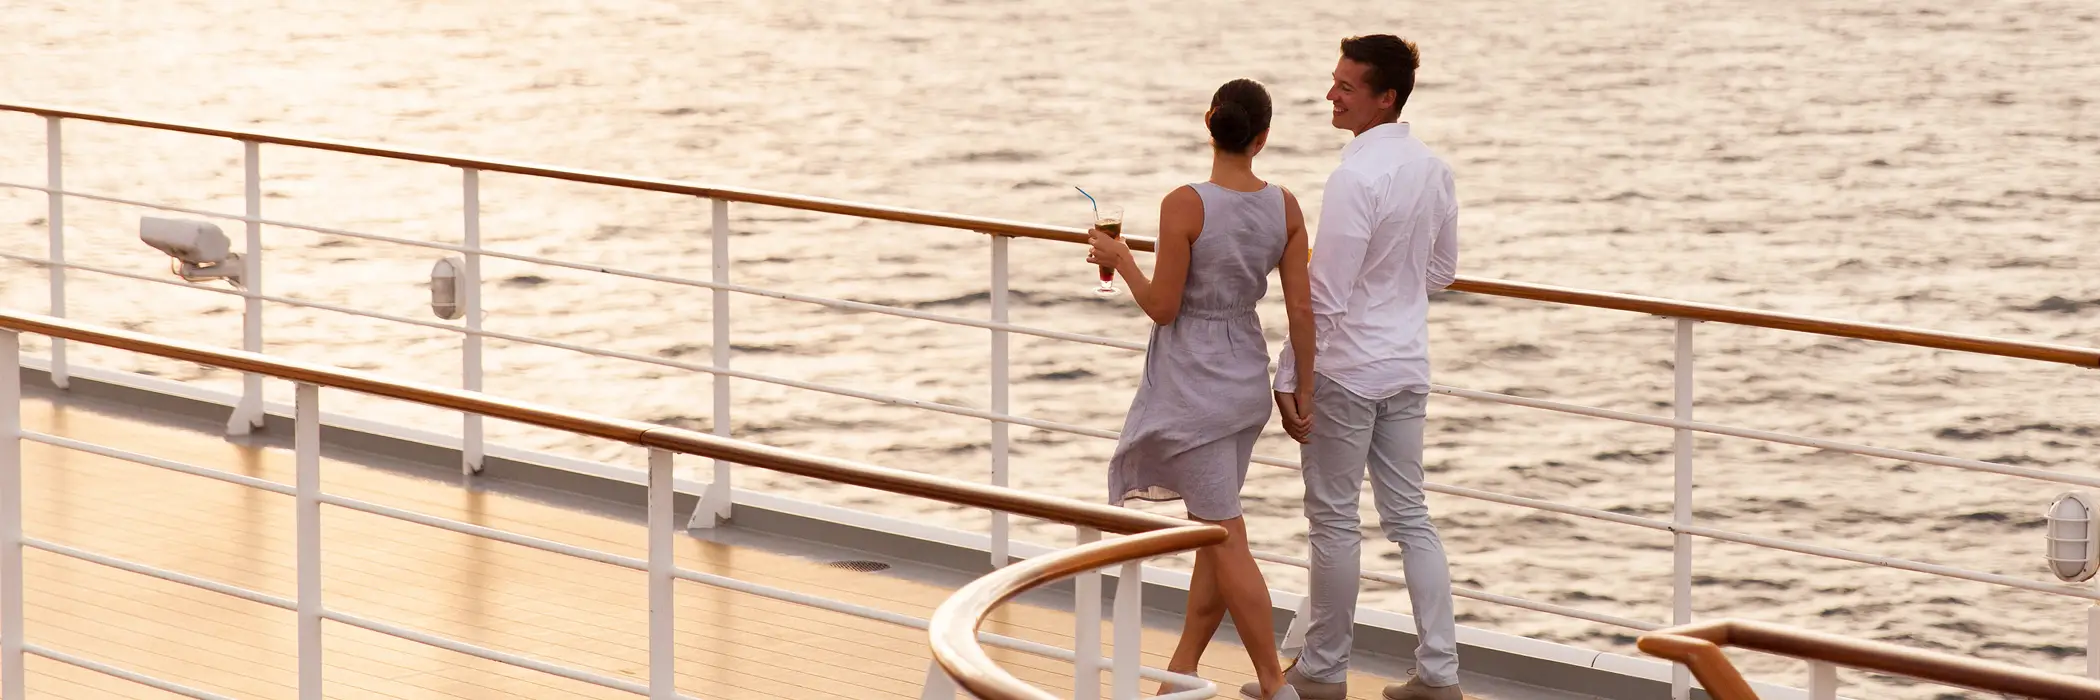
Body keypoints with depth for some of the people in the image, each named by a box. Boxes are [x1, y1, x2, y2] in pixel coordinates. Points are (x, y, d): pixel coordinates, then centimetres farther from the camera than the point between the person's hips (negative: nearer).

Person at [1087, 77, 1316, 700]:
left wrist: (1120, 259, 2)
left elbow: (1162, 307, -15)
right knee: (1211, 531, 18)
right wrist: (1304, 391, 8)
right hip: (1247, 381, 6)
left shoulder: (1185, 205, -19)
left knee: (1226, 538, -1)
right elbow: (1301, 309, -2)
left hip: (1192, 385, -6)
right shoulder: (1285, 207, -4)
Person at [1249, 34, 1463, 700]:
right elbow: (1441, 271, 15)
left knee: (1334, 520, 4)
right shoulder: (1433, 169, 3)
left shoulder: (1356, 177, -21)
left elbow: (1326, 295, -20)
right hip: (1408, 366, 8)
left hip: (1347, 369, -8)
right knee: (1408, 514, 13)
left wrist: (1288, 377, -14)